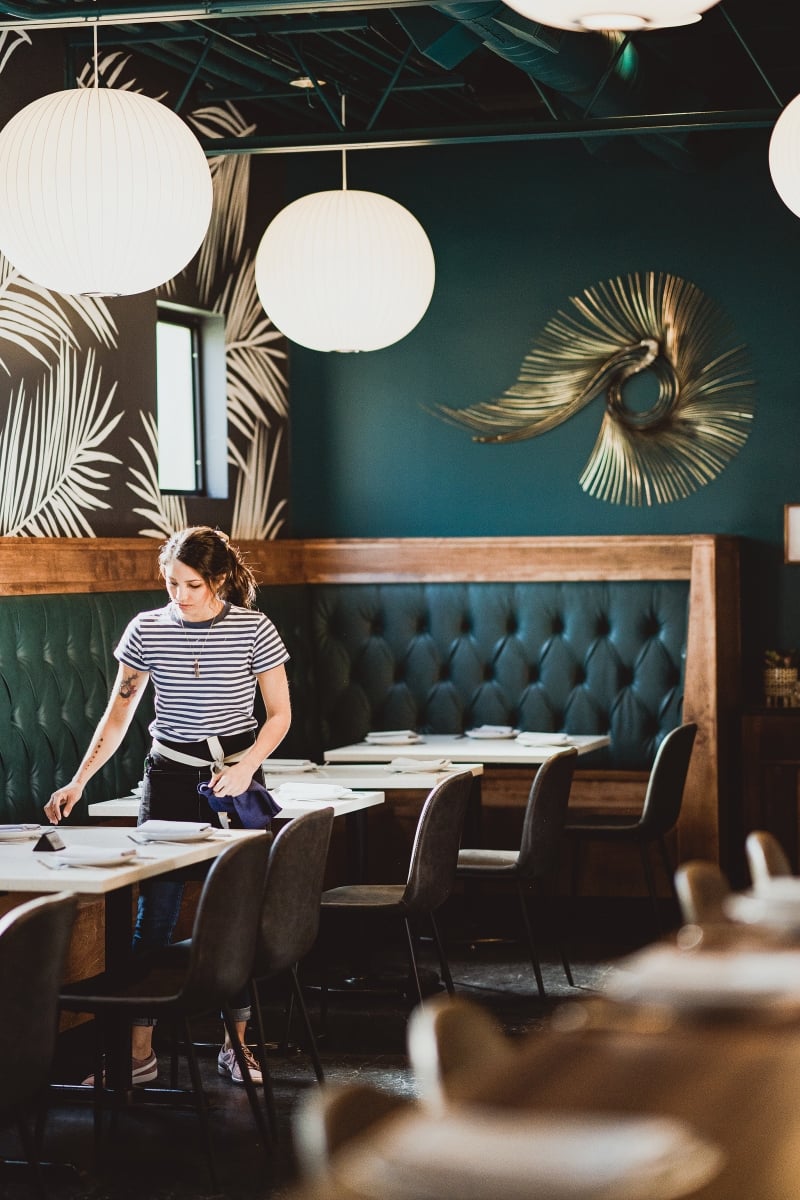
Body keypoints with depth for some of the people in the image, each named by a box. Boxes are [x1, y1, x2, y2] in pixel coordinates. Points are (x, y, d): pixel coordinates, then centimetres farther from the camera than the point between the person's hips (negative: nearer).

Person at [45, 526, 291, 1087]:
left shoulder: (254, 629, -5)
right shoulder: (147, 630, 0)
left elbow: (279, 714, 0)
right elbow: (118, 714, 5)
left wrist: (246, 768, -15)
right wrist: (79, 780, -4)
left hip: (235, 777, -1)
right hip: (170, 778, 1)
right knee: (155, 914, -3)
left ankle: (236, 1045, 13)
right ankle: (139, 1051, 2)